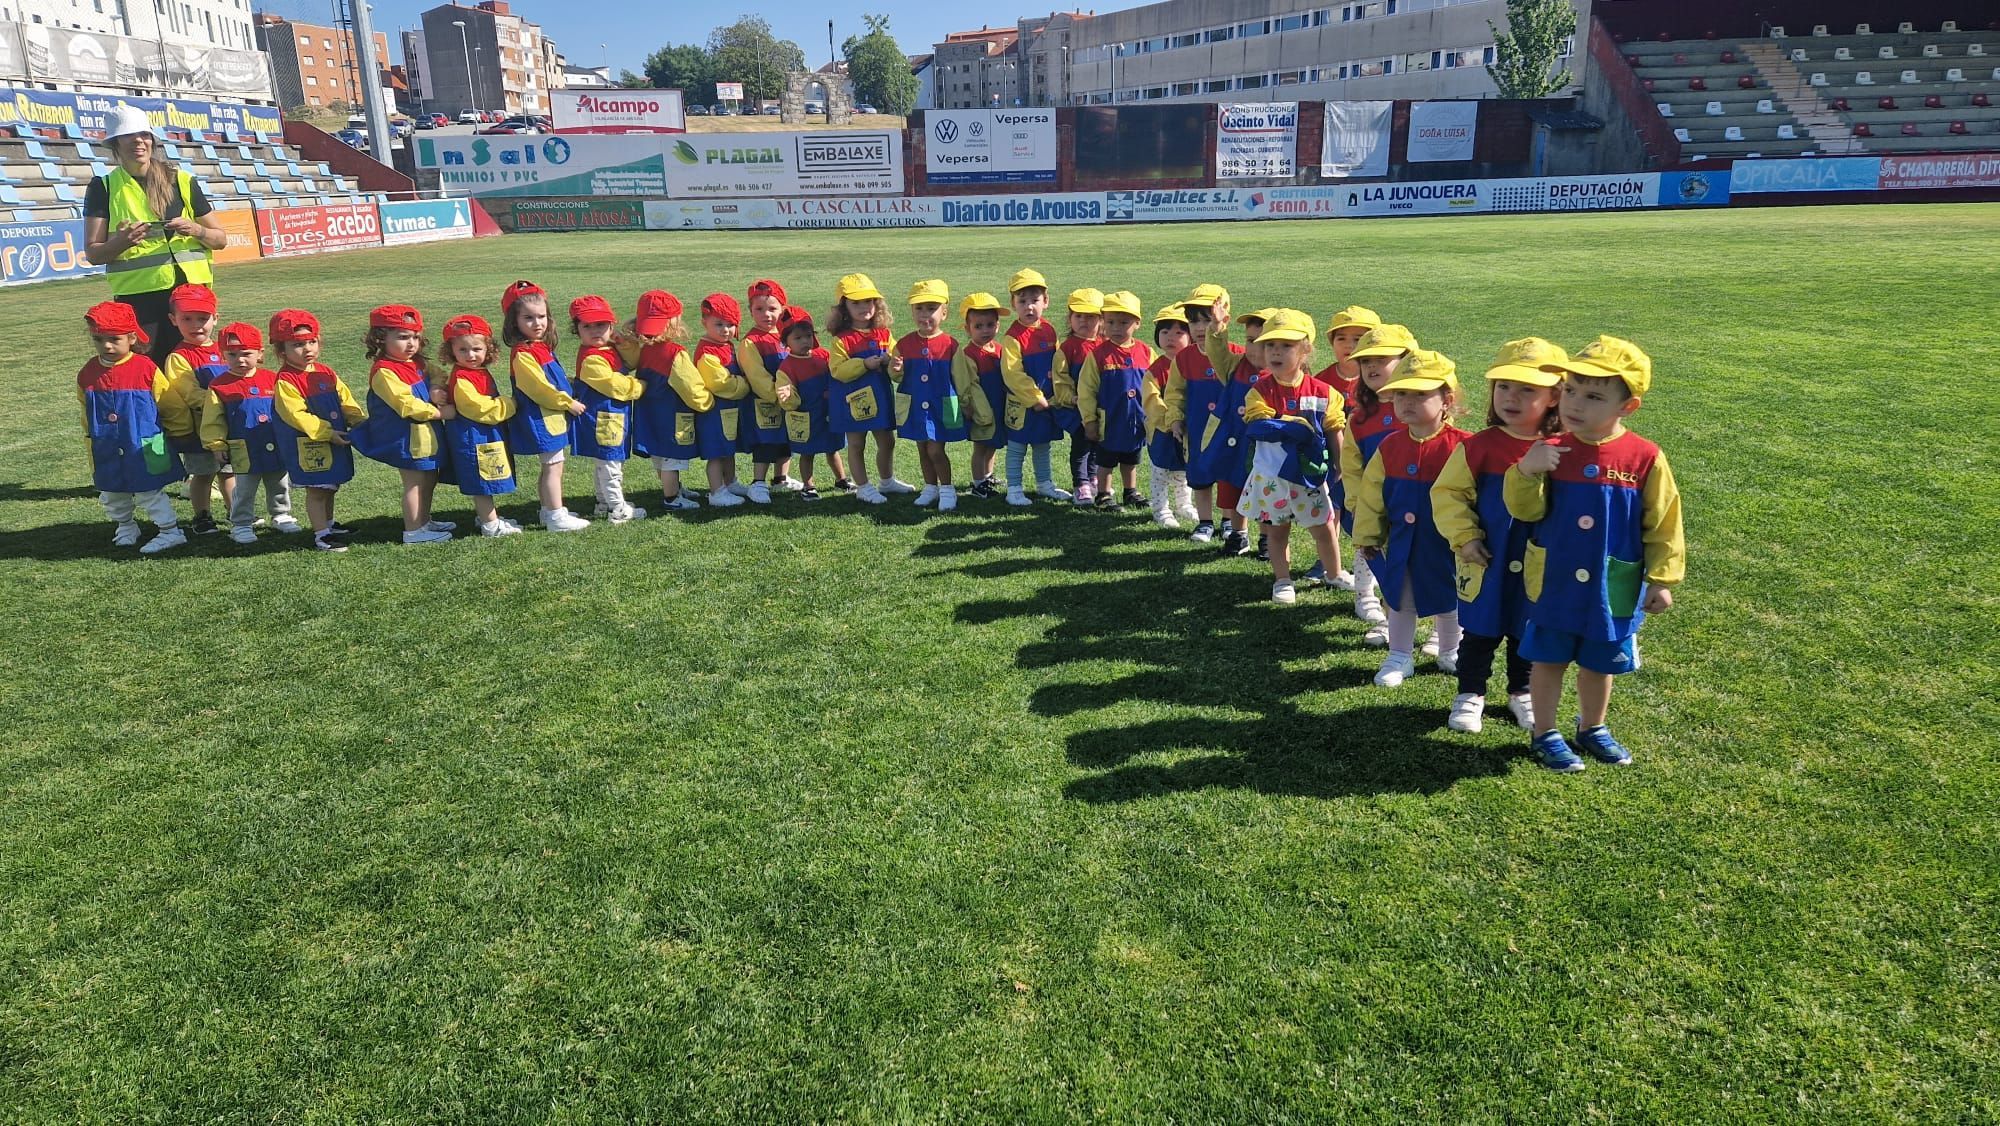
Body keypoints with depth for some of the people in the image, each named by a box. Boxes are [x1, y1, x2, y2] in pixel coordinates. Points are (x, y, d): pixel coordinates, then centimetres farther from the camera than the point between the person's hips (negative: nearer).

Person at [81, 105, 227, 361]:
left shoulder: (182, 182, 9)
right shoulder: (103, 187, 6)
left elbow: (221, 238, 13)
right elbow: (92, 253, 3)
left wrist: (195, 229, -8)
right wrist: (121, 242, -18)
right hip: (136, 299, -1)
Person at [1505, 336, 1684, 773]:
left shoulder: (1645, 458, -11)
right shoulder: (1552, 452, -10)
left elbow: (1663, 525, -3)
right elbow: (1527, 510, -9)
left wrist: (1661, 579, -1)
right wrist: (1526, 472, -27)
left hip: (1613, 588, 0)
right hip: (1554, 583, 0)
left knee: (1600, 663, 18)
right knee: (1549, 659, 12)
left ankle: (1592, 728, 40)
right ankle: (1546, 734, 28)